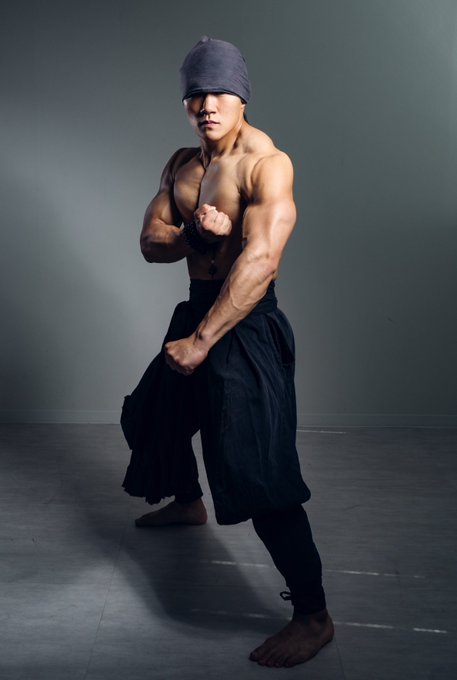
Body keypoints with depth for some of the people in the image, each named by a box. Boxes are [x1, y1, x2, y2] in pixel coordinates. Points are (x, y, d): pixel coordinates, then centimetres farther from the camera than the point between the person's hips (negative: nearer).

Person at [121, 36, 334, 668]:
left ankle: (313, 616, -5)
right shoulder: (183, 164, 9)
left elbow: (261, 259, -29)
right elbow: (150, 241, 3)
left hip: (248, 325, -9)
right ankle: (187, 501, 58)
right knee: (158, 410, 28)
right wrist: (200, 232, -18)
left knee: (257, 472, -16)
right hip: (199, 307, 9)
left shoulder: (267, 163, -18)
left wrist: (202, 341, -30)